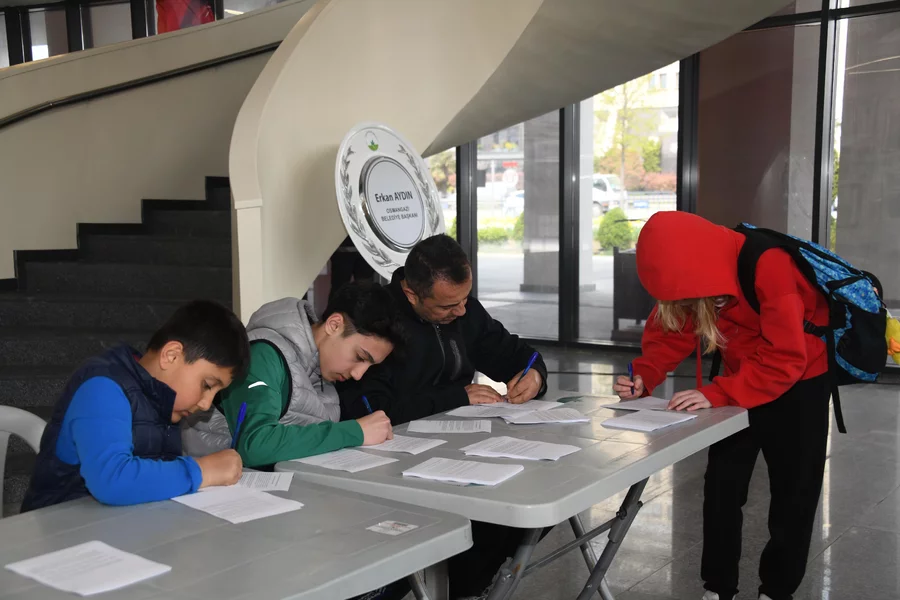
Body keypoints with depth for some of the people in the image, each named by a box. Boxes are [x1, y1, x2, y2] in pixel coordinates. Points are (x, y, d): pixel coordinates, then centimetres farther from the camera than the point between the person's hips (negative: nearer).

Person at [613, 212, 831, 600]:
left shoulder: (768, 266, -35)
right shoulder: (690, 274, -16)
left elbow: (785, 359, -36)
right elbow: (670, 332, -12)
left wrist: (715, 394, -41)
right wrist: (644, 378, -30)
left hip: (799, 380, -5)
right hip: (742, 382, 5)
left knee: (793, 491, 4)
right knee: (721, 487, 2)